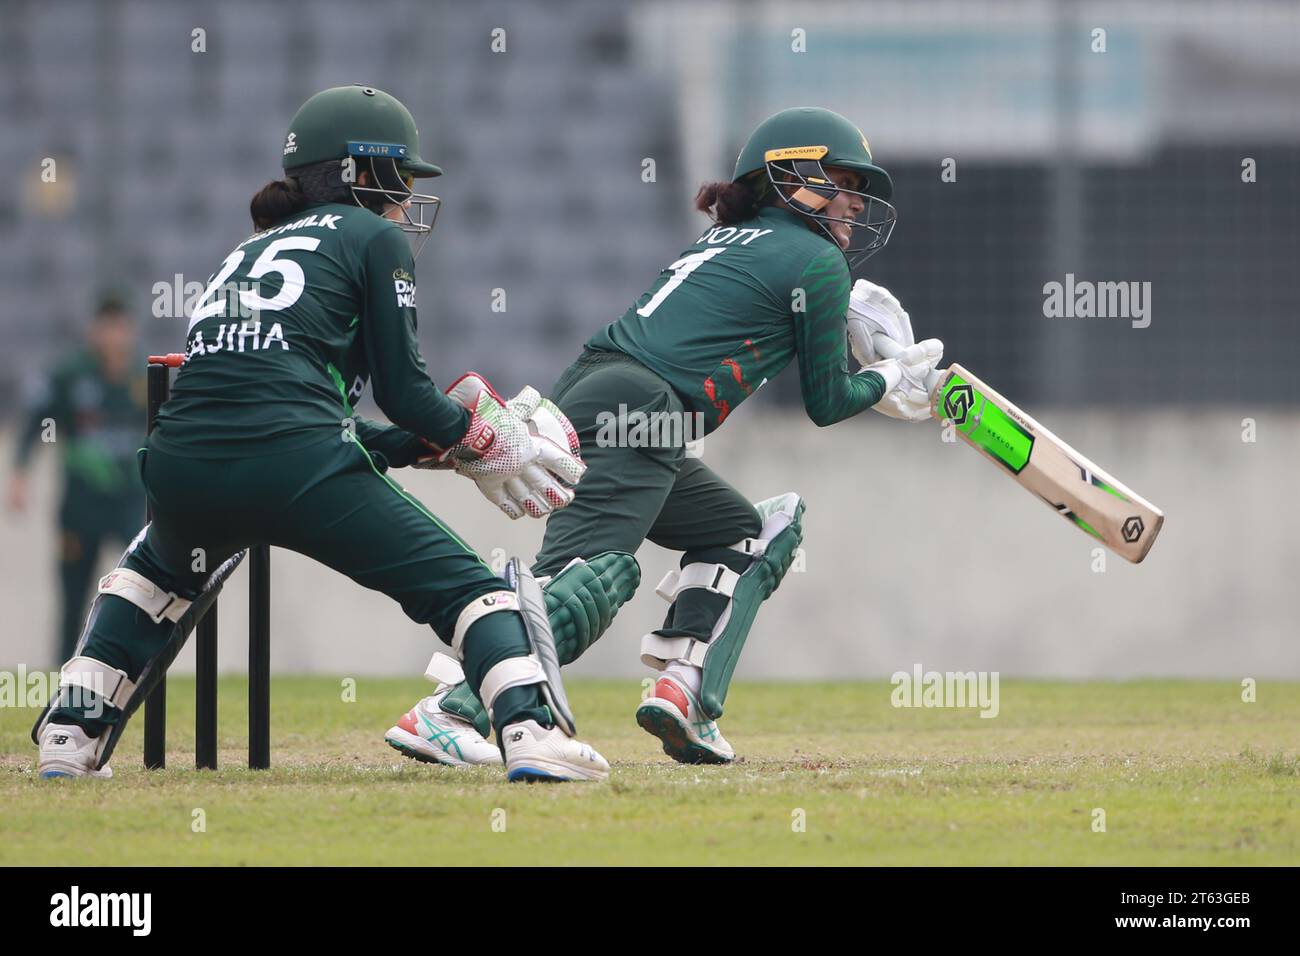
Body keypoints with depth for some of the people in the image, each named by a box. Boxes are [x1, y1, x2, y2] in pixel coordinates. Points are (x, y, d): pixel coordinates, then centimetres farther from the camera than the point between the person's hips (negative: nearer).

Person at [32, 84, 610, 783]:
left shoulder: (248, 252, 32)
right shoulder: (373, 238, 14)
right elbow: (401, 389, 8)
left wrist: (446, 445, 31)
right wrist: (481, 446, 23)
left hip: (181, 461, 6)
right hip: (291, 468, -6)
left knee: (158, 569, 38)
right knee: (463, 586, 6)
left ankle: (69, 740, 25)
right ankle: (533, 734, -15)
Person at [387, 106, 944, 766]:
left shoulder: (726, 240, 26)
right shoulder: (817, 261, 4)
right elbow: (825, 404, 10)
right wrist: (889, 381, 27)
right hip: (635, 414, -9)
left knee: (749, 534, 23)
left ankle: (682, 692, 6)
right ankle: (450, 710, -38)